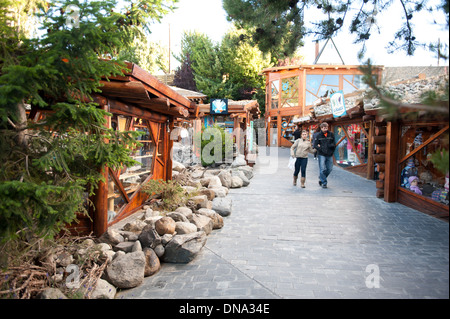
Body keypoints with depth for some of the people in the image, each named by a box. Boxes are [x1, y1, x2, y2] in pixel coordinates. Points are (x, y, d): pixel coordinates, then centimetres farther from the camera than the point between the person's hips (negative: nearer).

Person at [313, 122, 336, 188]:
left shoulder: (331, 134, 5)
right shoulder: (319, 135, -2)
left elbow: (334, 144, 12)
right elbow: (315, 145, -3)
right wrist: (321, 149, -12)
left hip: (329, 155, 4)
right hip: (321, 155, -3)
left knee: (329, 169, 8)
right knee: (322, 169, -6)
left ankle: (321, 179, 29)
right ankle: (324, 183, 4)